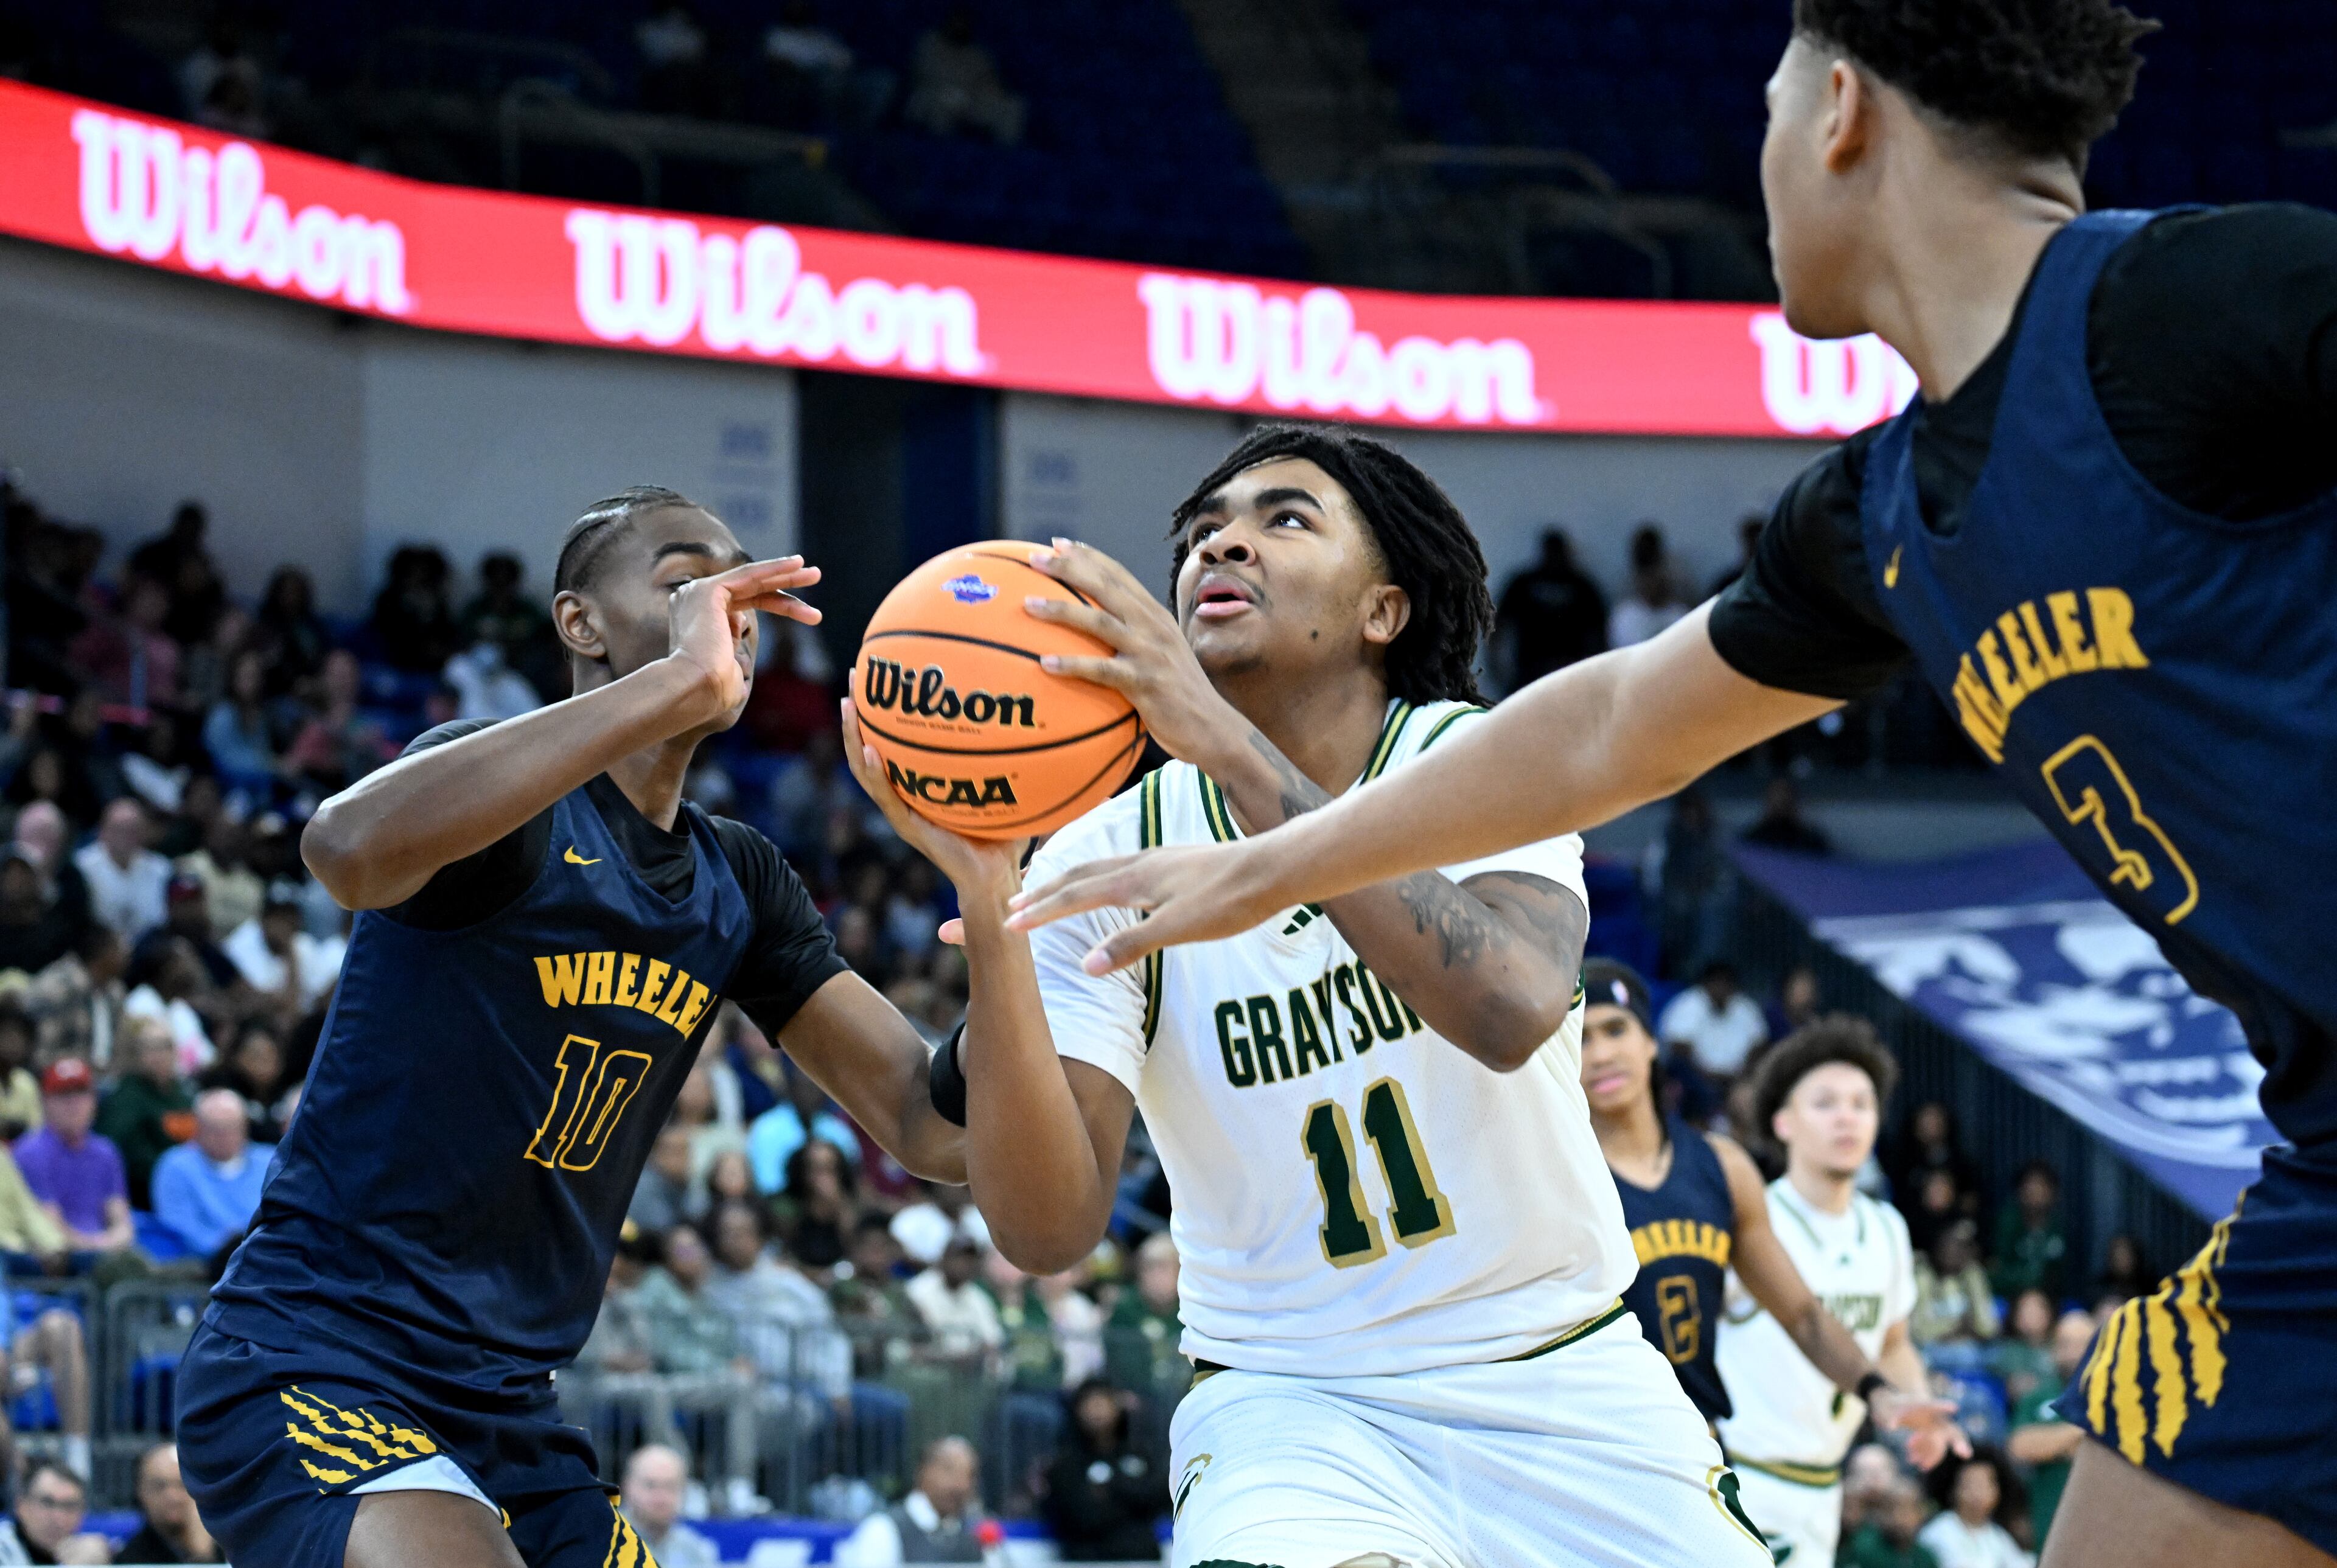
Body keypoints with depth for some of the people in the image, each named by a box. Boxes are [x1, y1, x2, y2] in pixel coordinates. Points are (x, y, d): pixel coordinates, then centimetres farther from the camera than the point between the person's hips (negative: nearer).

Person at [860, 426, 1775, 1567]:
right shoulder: (1103, 861, -6)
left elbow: (1512, 1010, -30)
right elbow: (1048, 1229, -16)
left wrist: (1225, 744, -36)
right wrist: (985, 902, -28)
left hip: (1567, 1386, 2)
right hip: (1294, 1406, -2)